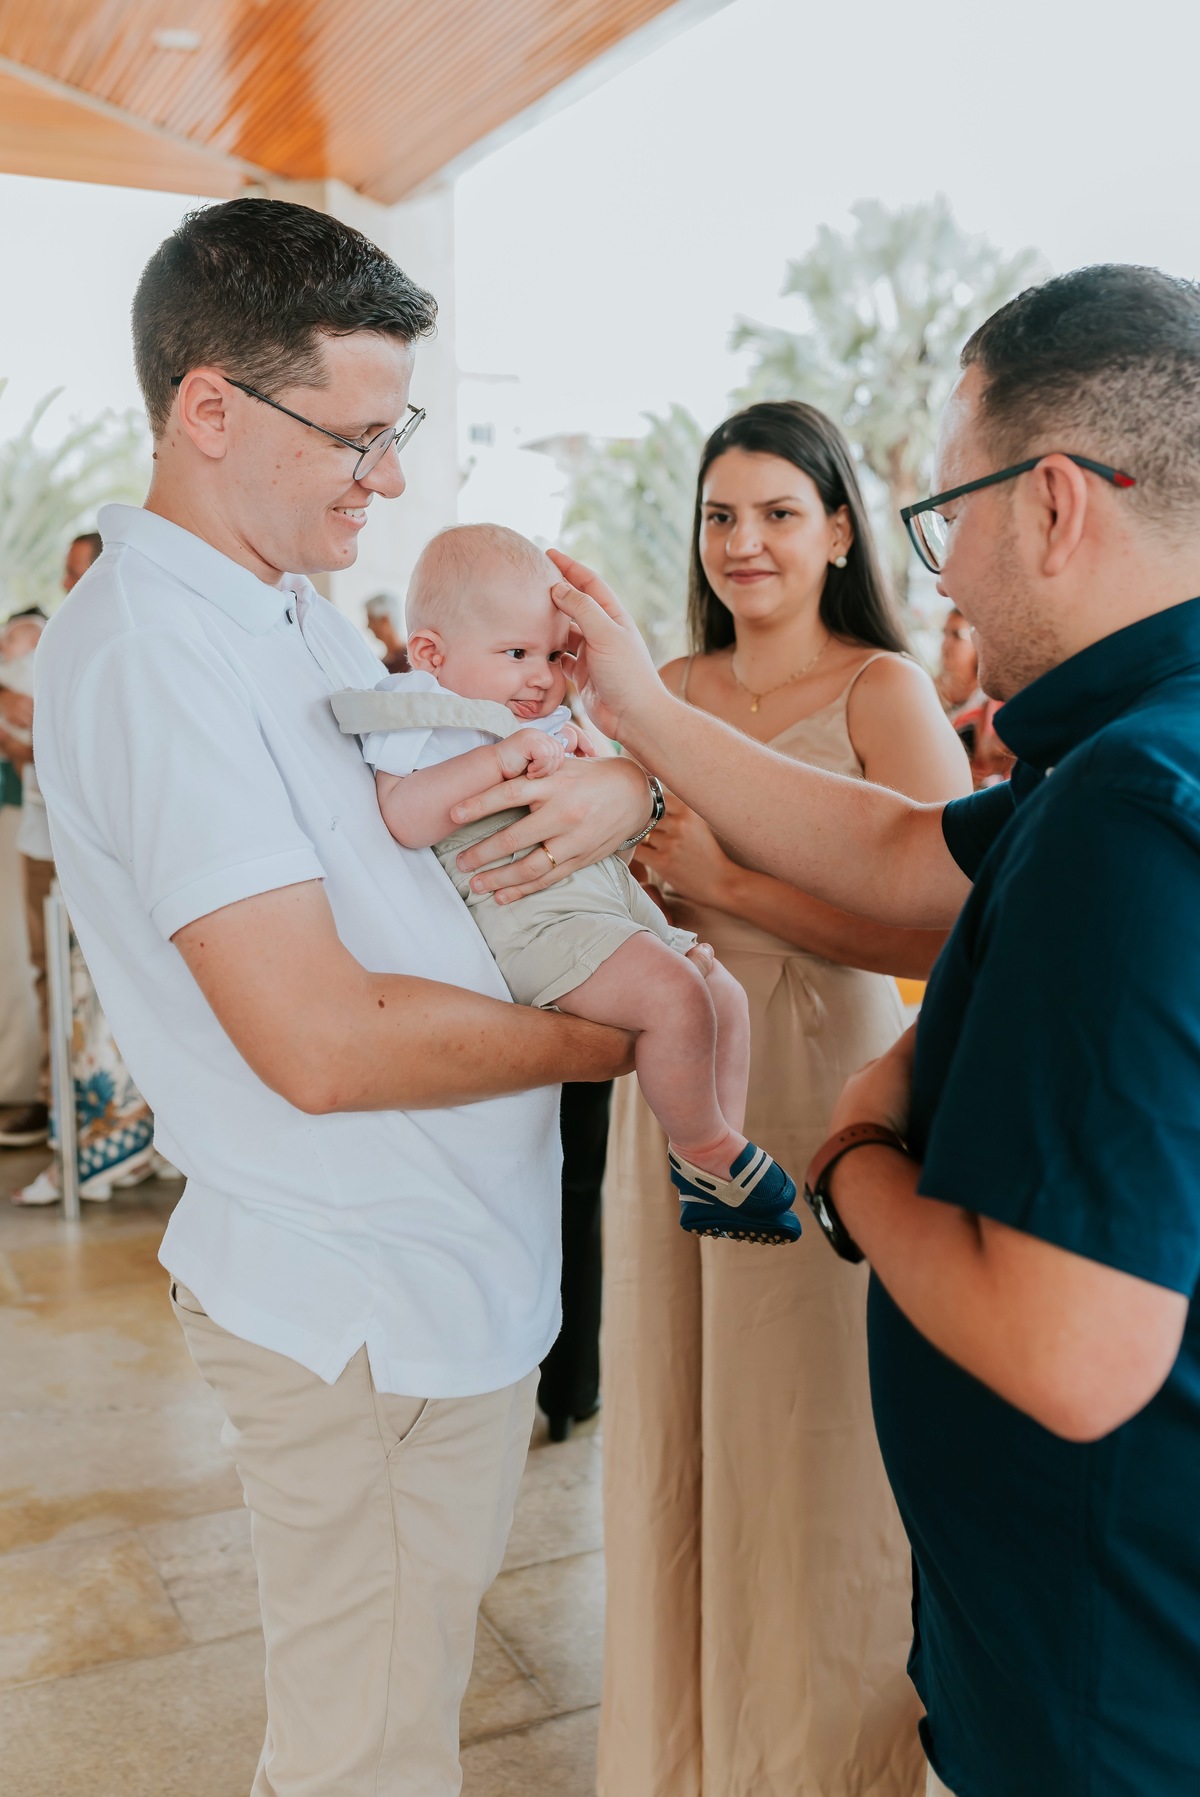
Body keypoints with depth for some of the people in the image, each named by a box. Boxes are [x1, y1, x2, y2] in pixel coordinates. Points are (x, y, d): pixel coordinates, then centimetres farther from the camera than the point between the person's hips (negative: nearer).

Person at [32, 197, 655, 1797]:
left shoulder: (295, 614, 10)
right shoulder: (149, 644, -21)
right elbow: (325, 1043, -27)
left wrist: (618, 785, -8)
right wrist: (621, 1039, -15)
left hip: (445, 1262, 9)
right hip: (367, 1302, -9)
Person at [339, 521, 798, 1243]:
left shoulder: (543, 719, 23)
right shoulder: (423, 719, -4)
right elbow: (402, 818, -22)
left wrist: (590, 753, 12)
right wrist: (501, 758, -26)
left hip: (609, 886, 10)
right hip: (531, 910, -10)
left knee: (725, 994, 11)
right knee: (675, 995, -27)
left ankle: (708, 1176, 21)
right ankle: (708, 1149, -3)